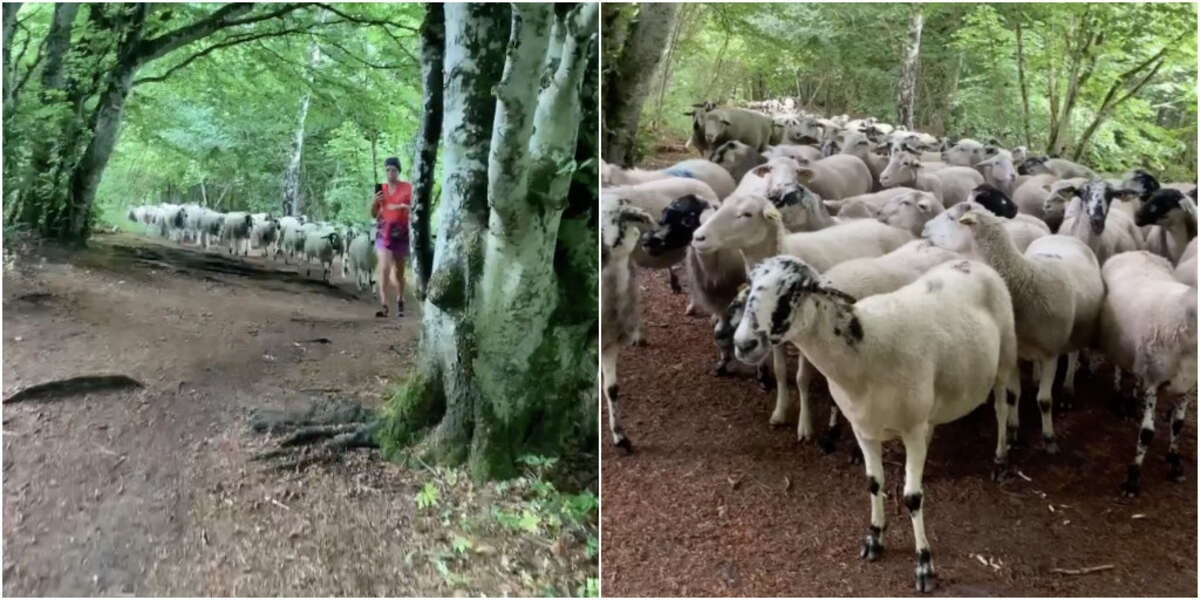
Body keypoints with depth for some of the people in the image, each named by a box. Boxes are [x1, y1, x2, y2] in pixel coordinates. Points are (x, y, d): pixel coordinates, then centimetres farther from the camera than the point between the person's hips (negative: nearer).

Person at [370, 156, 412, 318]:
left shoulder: (408, 188, 0)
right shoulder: (381, 189, 10)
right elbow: (374, 214, 16)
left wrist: (402, 206, -23)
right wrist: (374, 203, -4)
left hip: (401, 232, -1)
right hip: (384, 232, 1)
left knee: (399, 271, 10)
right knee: (384, 268, -15)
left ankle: (400, 302, 31)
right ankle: (384, 305, -22)